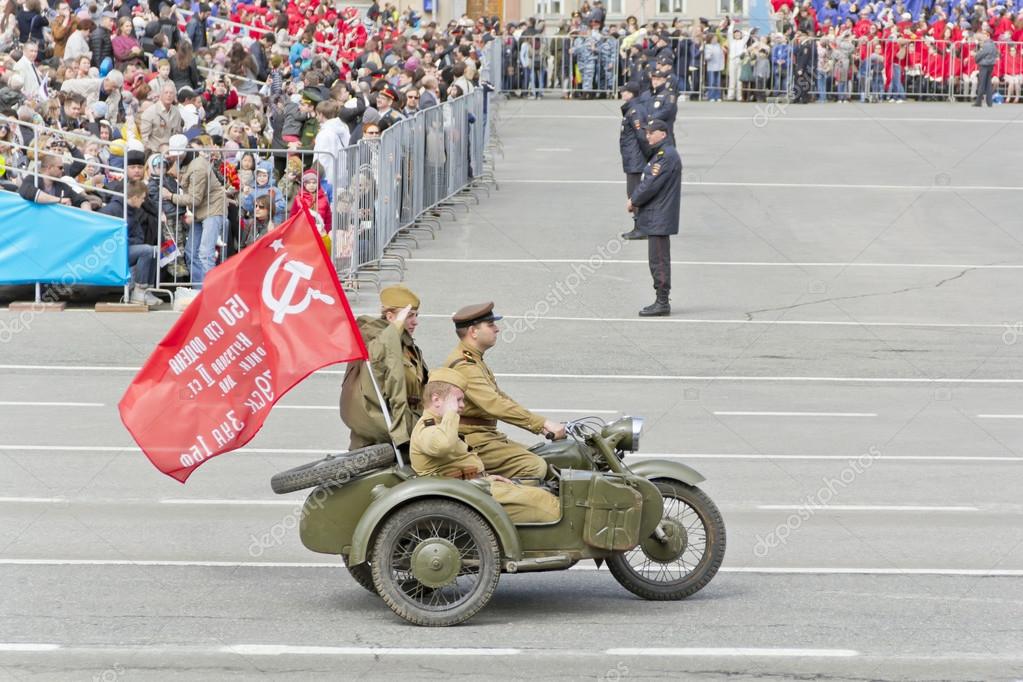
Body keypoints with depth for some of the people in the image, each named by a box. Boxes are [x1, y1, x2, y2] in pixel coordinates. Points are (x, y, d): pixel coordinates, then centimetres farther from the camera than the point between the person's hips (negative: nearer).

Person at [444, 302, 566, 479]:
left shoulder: (474, 361, 18)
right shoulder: (464, 366, -18)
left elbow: (500, 397, 21)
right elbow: (496, 405, -28)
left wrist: (540, 425, 11)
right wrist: (543, 424, -27)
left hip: (486, 436, 11)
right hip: (473, 443, -11)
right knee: (536, 467, -20)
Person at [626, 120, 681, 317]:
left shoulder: (666, 155, -17)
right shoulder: (659, 153, 17)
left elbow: (652, 184, -20)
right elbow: (646, 181, 19)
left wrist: (633, 201, -7)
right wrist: (633, 198, 3)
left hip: (660, 218, -11)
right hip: (655, 217, 11)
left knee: (659, 260, -7)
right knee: (657, 260, 14)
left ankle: (662, 303, -4)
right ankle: (661, 301, 19)